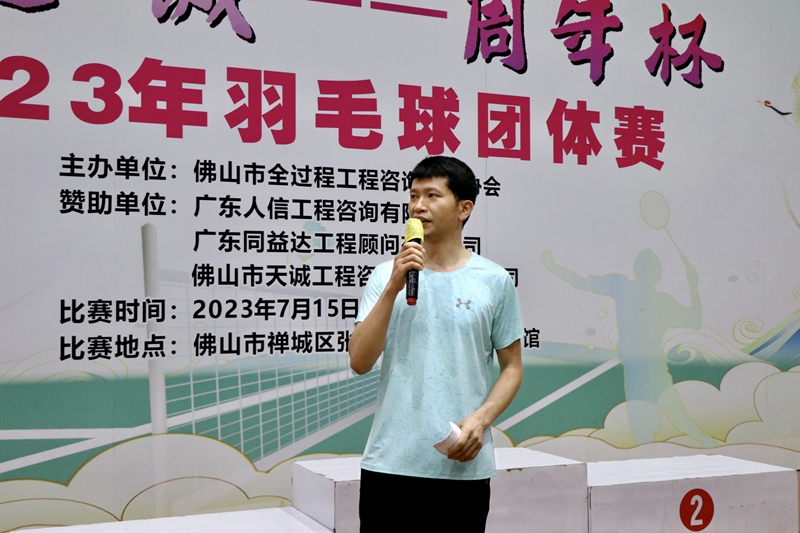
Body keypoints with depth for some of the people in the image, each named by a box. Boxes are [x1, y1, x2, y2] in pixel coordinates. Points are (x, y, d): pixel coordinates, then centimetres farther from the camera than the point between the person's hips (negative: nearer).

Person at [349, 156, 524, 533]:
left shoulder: (495, 281, 2)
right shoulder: (386, 276, 3)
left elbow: (512, 367, 7)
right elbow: (359, 362, -6)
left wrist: (481, 418, -10)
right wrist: (393, 287, -14)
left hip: (463, 465, 0)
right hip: (389, 463, 1)